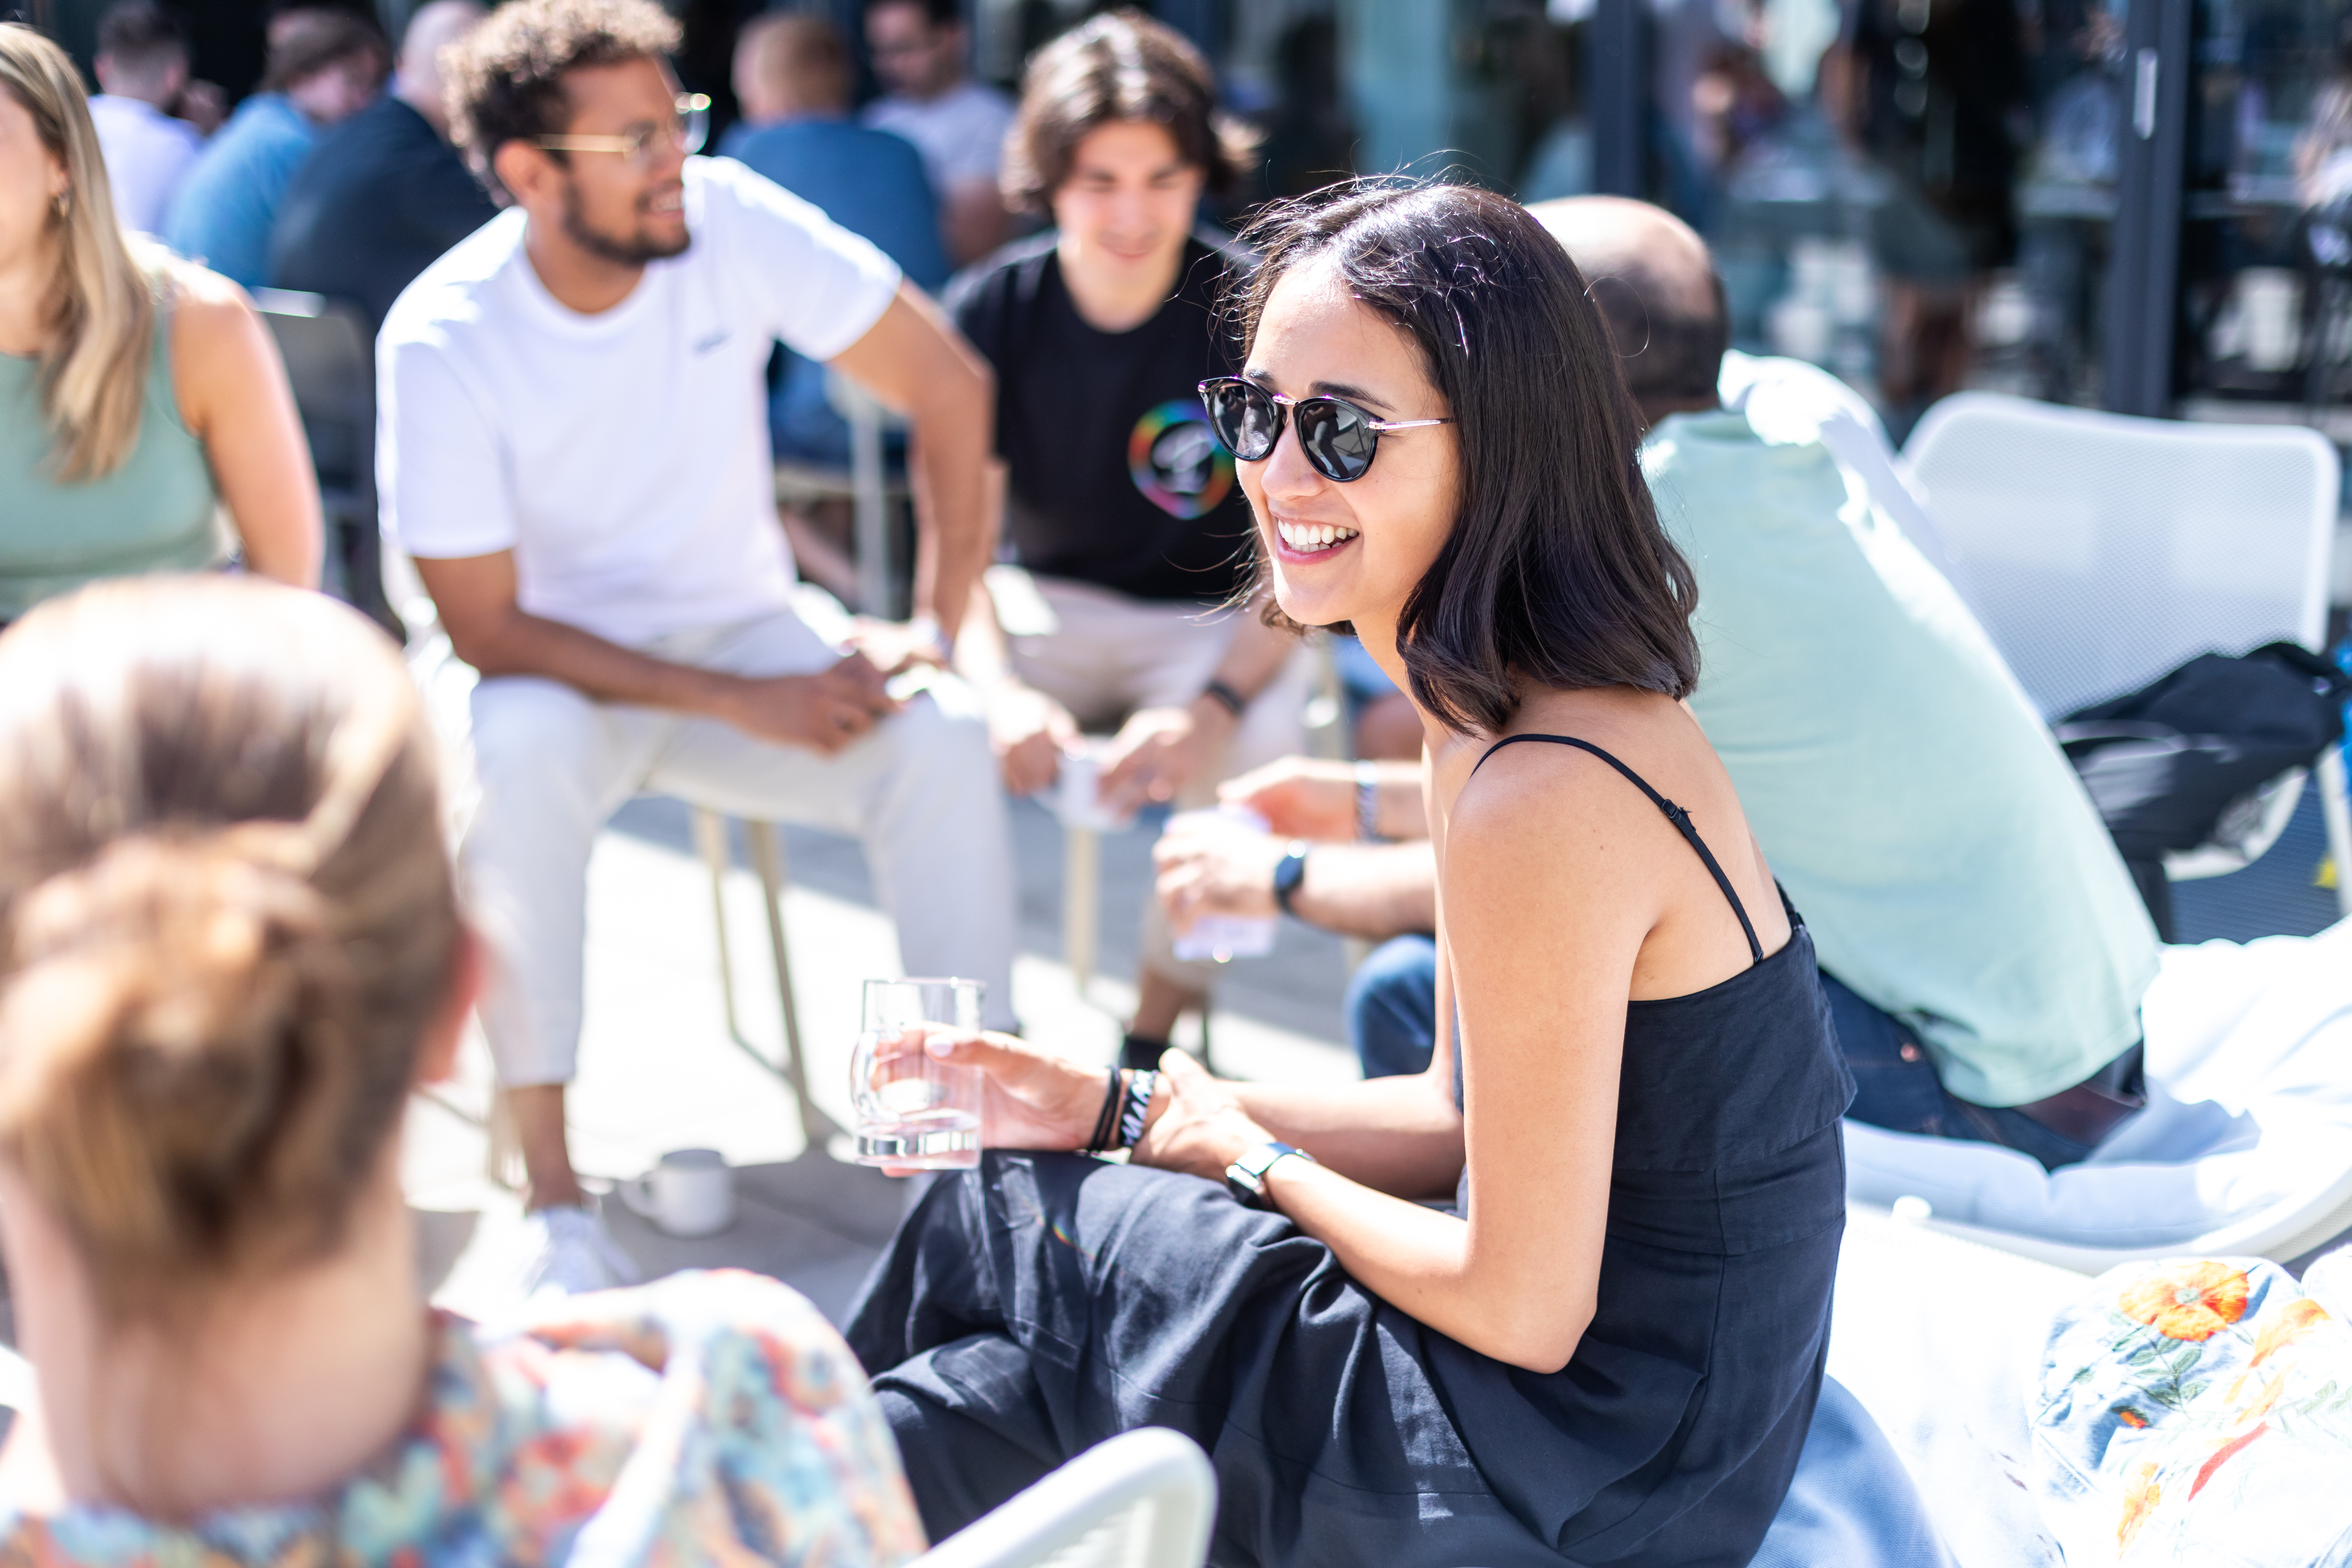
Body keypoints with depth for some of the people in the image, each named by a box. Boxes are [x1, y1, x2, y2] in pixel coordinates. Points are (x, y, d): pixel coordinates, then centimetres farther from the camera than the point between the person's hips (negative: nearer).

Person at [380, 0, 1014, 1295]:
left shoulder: (730, 219, -14)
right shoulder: (441, 341, -19)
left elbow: (947, 386, -7)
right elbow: (486, 629, -18)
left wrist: (934, 625, -16)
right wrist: (740, 704, -24)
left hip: (746, 630, 3)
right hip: (557, 669, -2)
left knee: (942, 740, -25)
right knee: (519, 751, -36)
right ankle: (552, 1197, -27)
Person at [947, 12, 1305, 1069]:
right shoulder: (993, 311, -8)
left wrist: (1213, 703, -35)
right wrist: (1003, 692, -31)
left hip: (1214, 619, -2)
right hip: (1045, 607, 2)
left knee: (1255, 744, -34)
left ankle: (1152, 1043, -16)